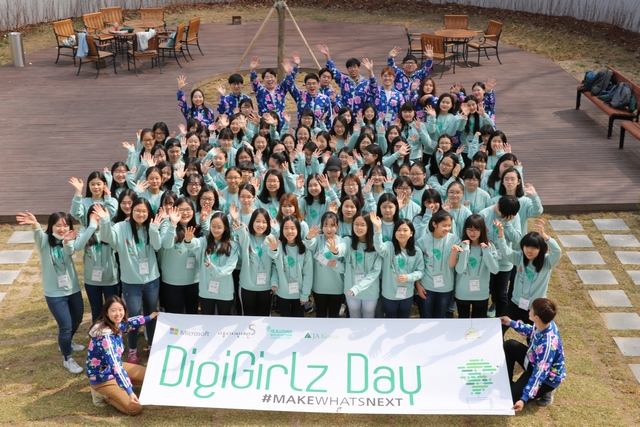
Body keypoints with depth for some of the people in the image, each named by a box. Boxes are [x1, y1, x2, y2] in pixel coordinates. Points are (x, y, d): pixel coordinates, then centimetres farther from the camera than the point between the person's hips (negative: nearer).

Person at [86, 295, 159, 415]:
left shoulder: (116, 324, -10)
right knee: (135, 408, -13)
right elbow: (115, 366, -38)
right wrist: (129, 392, -40)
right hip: (102, 377, -9)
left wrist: (149, 317, 22)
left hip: (113, 367, 9)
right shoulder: (106, 338, -35)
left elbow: (128, 323, 16)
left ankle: (108, 391, 12)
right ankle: (103, 393, 6)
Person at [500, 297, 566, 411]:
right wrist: (511, 323, 15)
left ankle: (545, 391, 7)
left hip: (547, 377, -8)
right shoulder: (544, 324, -17)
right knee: (509, 345, 9)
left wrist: (524, 399, -39)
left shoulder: (548, 344, -41)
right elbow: (531, 331, 9)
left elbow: (540, 374, -37)